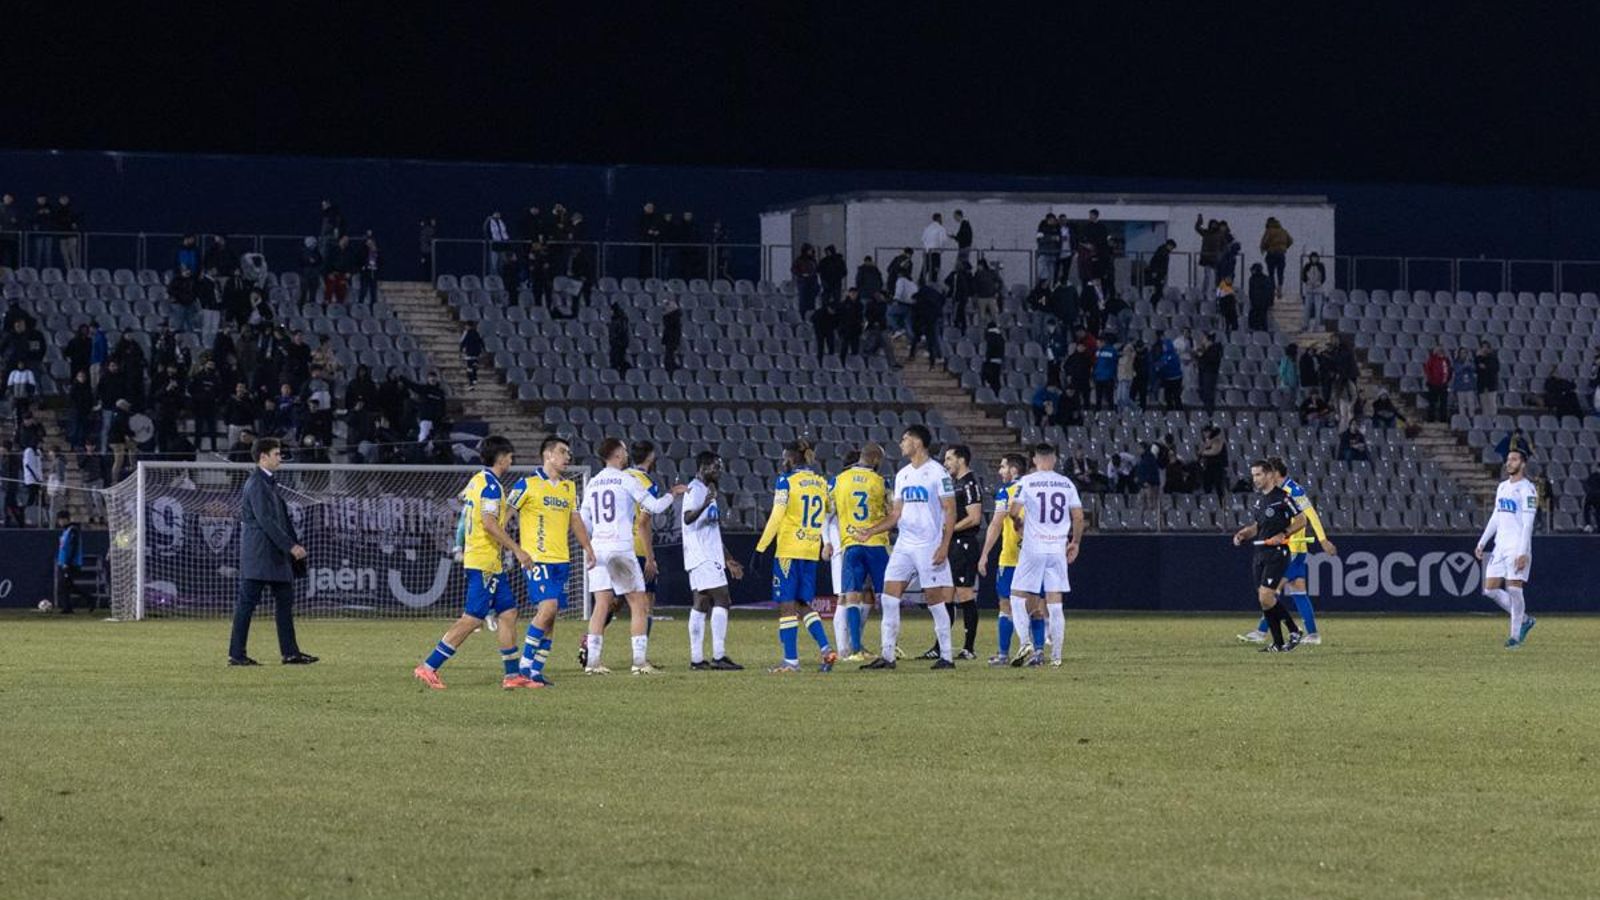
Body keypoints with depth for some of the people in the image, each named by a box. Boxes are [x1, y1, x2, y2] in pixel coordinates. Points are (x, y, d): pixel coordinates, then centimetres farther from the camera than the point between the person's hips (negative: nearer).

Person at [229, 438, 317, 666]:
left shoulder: (270, 482, 17)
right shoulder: (256, 484, -13)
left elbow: (282, 517, 20)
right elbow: (265, 520, -20)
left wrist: (295, 545, 13)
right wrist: (291, 546, -20)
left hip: (275, 553, 10)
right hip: (258, 552, -10)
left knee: (285, 600, 9)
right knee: (247, 602, -5)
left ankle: (290, 652, 12)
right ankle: (236, 654, -3)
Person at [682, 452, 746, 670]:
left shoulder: (707, 490, 22)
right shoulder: (696, 489, -9)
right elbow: (688, 518, -25)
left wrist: (728, 560, 27)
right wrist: (705, 506, -42)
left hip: (708, 556, 10)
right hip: (703, 556, -10)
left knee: (701, 604, 7)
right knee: (721, 600, -13)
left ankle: (697, 659, 6)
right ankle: (718, 656, -16)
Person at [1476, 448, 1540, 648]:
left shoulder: (1527, 489, -9)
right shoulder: (1503, 487, 16)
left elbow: (1528, 523, -14)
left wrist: (1523, 553, -21)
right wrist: (1482, 543, 16)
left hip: (1518, 547, -8)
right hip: (1500, 547, 8)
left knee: (1514, 589, -10)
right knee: (1491, 589, 4)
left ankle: (1516, 635, 0)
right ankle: (1525, 620, 18)